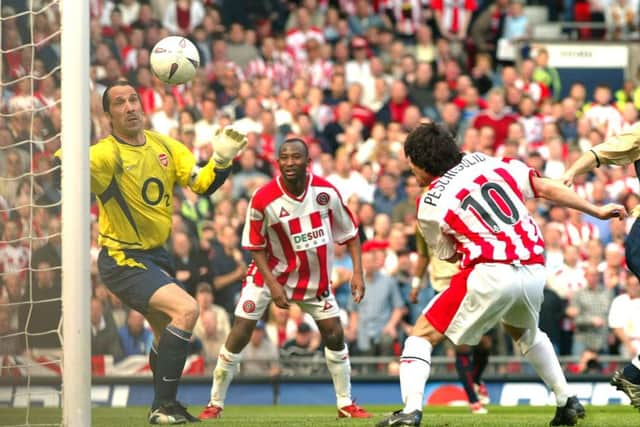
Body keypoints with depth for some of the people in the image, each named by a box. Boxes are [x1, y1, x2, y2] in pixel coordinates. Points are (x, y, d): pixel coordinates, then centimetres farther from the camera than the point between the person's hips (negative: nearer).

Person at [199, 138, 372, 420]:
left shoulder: (326, 192, -14)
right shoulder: (263, 199, -22)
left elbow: (349, 233, -2)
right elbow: (255, 246, -10)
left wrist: (357, 273, -10)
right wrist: (273, 285, -18)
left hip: (315, 277, 2)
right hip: (272, 273, -2)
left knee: (334, 334, -1)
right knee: (239, 333, -9)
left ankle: (346, 404, 15)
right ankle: (215, 404, 1)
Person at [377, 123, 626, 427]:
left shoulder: (430, 205, 2)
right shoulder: (489, 162, 11)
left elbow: (450, 256, 14)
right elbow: (545, 189, 12)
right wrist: (597, 211, 20)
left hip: (491, 275, -6)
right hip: (534, 270, 6)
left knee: (423, 334, 6)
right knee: (522, 331, 36)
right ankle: (566, 402, 36)